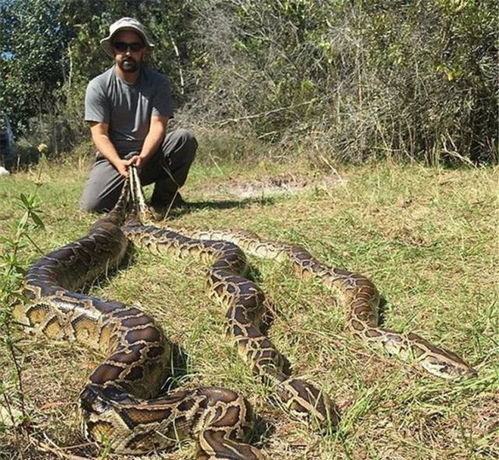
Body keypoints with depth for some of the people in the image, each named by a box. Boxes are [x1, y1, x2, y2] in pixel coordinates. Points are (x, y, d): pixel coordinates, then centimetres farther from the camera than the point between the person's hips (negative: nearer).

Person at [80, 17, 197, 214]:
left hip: (149, 155, 1)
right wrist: (118, 163, -30)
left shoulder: (158, 83, -4)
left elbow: (158, 126, -13)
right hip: (113, 157, -1)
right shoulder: (98, 86, -7)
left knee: (185, 138, -27)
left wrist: (142, 157, -32)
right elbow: (99, 134, -11)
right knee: (92, 204, -26)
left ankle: (164, 196, -7)